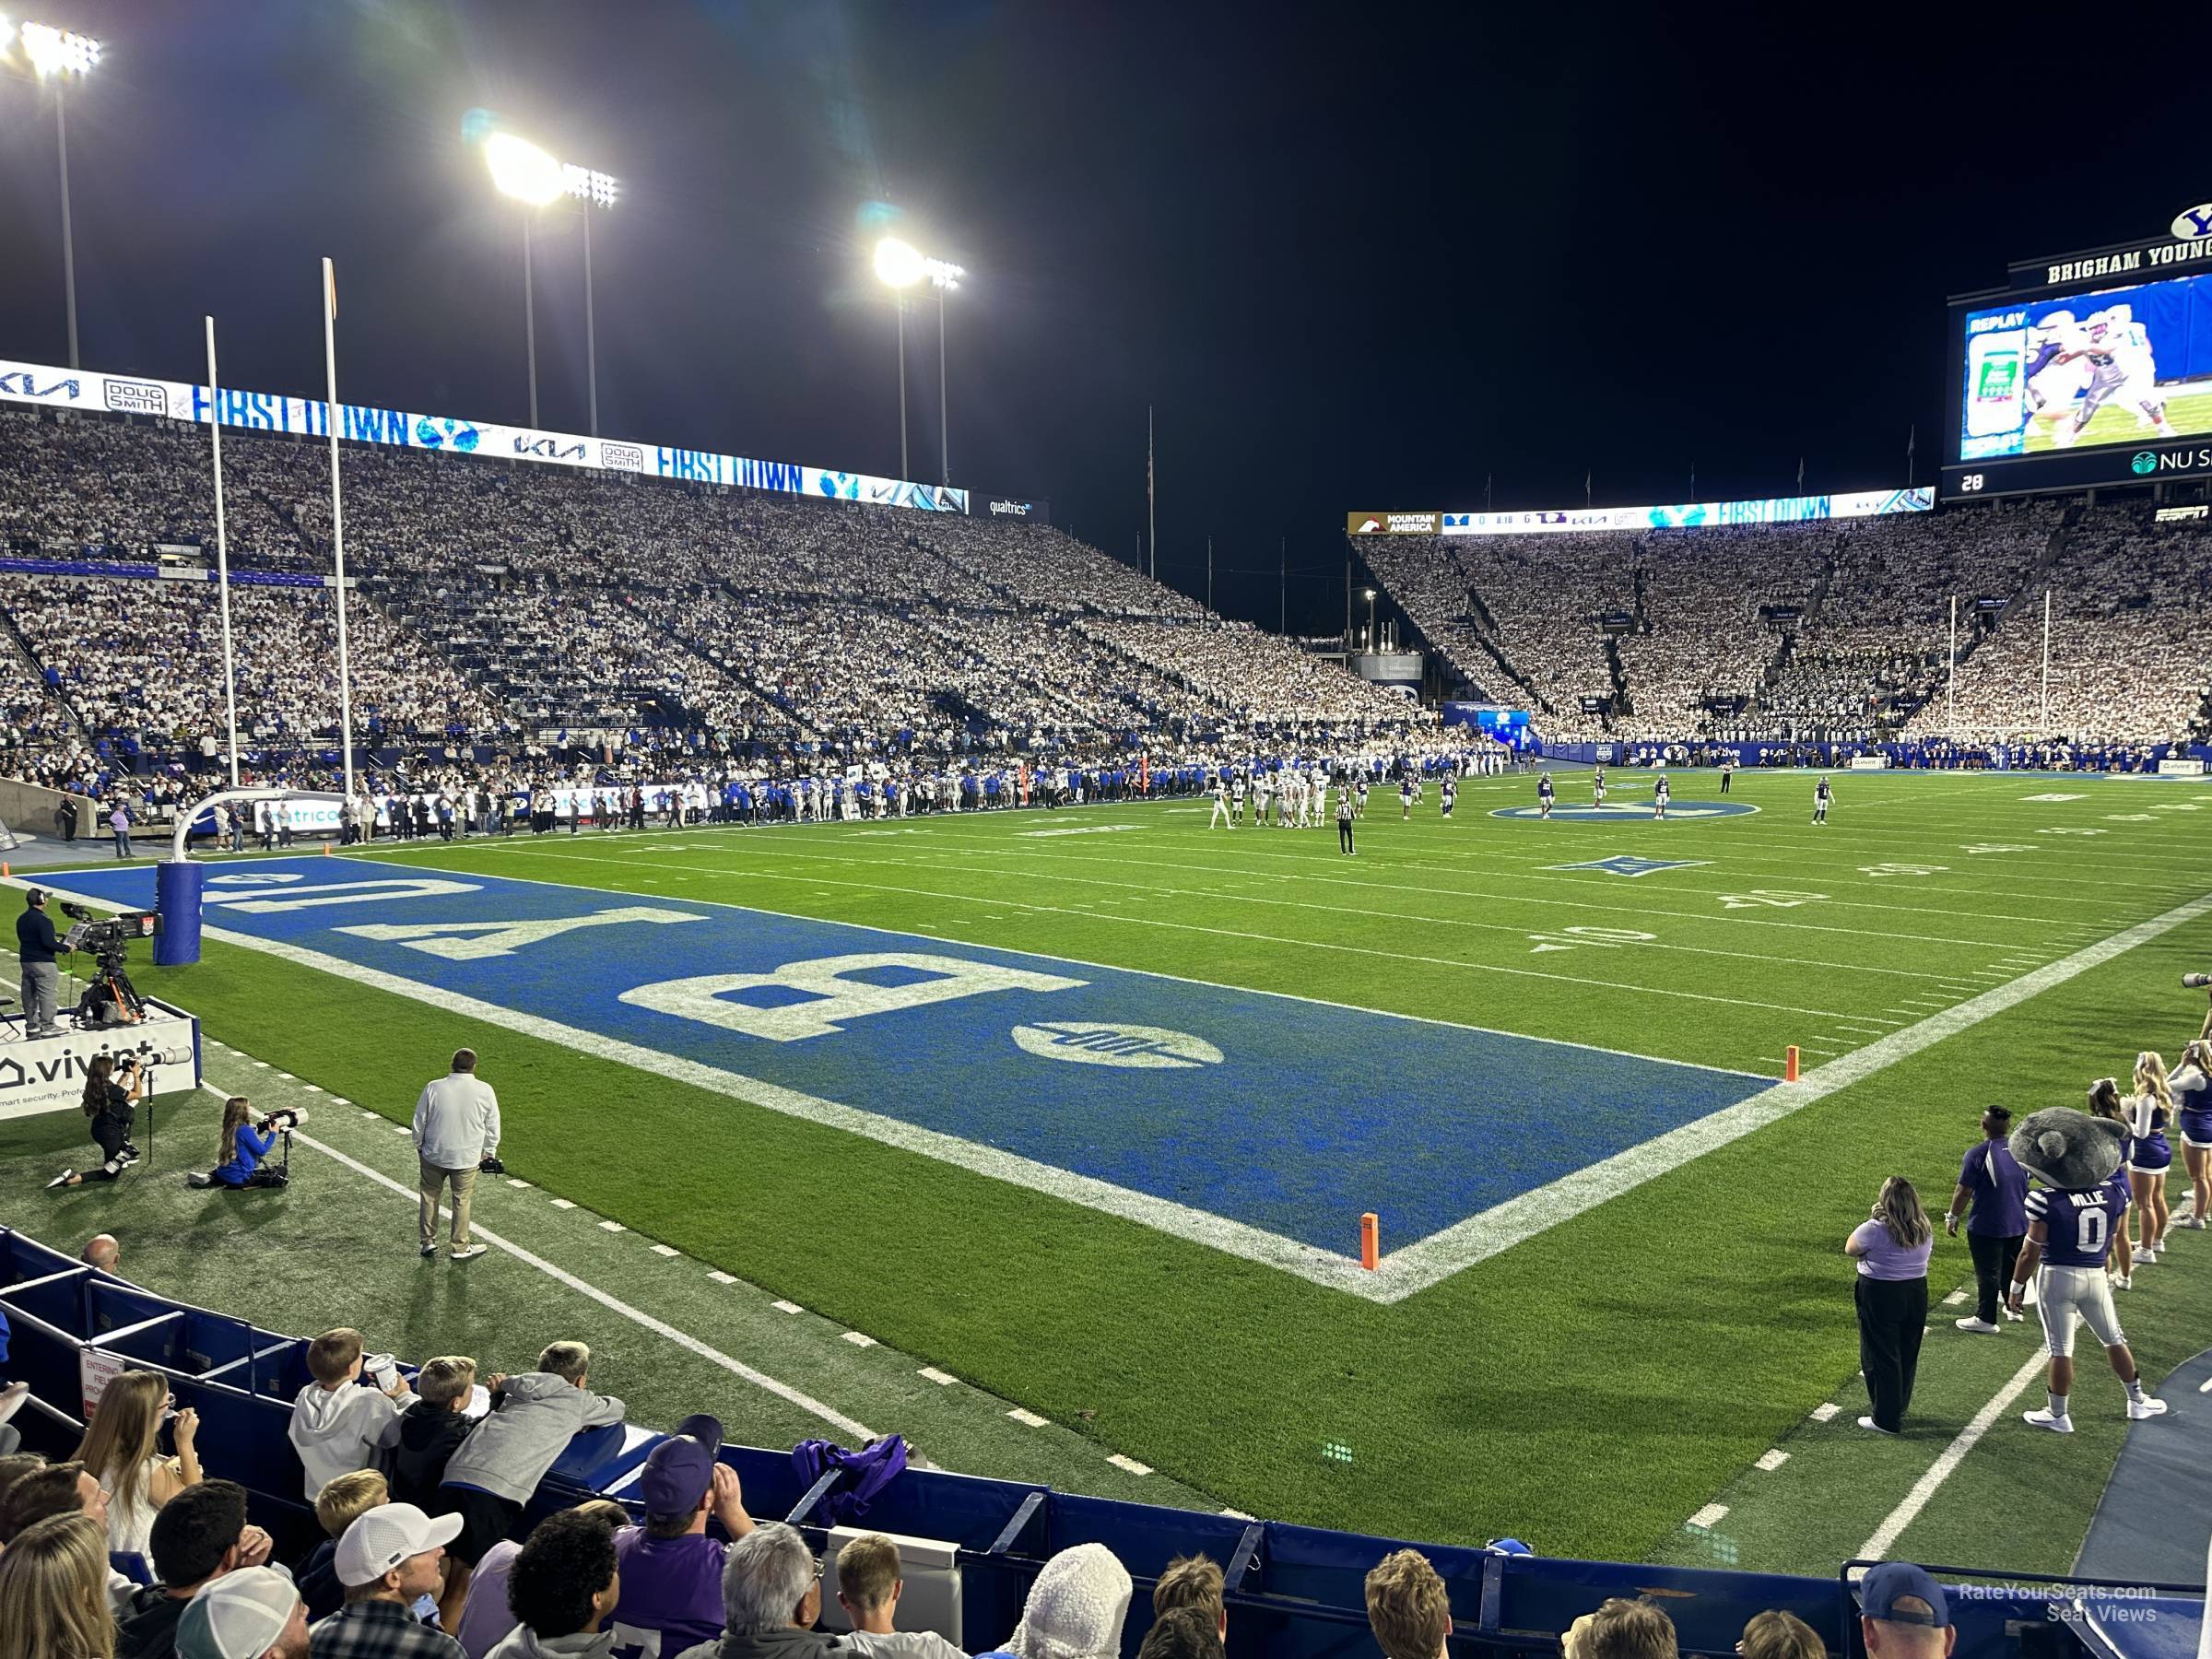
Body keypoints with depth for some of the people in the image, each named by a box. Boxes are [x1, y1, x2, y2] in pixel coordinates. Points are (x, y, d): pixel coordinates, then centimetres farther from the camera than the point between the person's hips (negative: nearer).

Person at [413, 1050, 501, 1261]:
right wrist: (488, 1152, 13)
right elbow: (492, 1126, -2)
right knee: (462, 1201, 13)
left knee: (430, 1195, 20)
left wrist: (418, 1147, 16)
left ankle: (428, 1241, 27)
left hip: (434, 1154, 1)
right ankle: (459, 1247, 22)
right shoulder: (484, 1091, -11)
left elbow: (419, 1122, -1)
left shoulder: (433, 1088, -11)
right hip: (467, 1157, -1)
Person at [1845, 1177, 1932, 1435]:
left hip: (1880, 1297, -6)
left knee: (1880, 1358, 5)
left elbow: (1850, 1249, -8)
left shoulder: (1876, 1229, -22)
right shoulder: (1925, 1230, -3)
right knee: (1907, 1355, 19)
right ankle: (1899, 1407, 35)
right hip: (1916, 1294, 6)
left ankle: (1887, 1420, 11)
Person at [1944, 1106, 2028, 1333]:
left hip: (1987, 1227, -6)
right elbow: (2026, 1183, 15)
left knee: (1988, 1273, 3)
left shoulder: (1977, 1153, -19)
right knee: (2013, 1267, 22)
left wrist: (1952, 1217, -3)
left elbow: (1964, 1191, -16)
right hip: (2019, 1223, 6)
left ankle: (1985, 1319, 10)